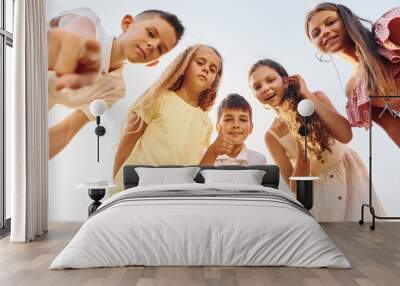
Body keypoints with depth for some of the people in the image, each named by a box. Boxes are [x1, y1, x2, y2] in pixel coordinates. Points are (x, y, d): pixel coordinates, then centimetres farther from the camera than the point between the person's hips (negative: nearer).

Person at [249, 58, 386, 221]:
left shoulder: (316, 98, -10)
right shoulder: (272, 135, -11)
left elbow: (345, 135, -27)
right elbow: (295, 187, -13)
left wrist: (307, 94, -21)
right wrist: (301, 143, -27)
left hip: (351, 177, 1)